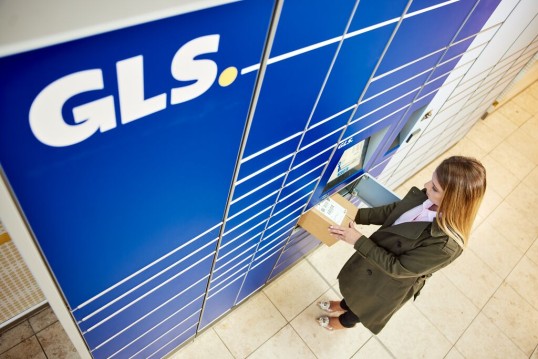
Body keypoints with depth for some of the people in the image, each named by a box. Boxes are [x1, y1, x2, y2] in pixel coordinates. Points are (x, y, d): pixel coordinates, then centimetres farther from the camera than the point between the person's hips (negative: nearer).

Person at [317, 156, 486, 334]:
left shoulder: (446, 244, -41)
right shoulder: (425, 197, -24)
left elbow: (397, 267, -31)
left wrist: (359, 241, -31)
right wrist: (355, 215, -11)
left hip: (388, 284, -4)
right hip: (375, 255, 5)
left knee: (363, 304, 29)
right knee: (353, 286, 34)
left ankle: (345, 321, 63)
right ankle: (344, 306, 68)